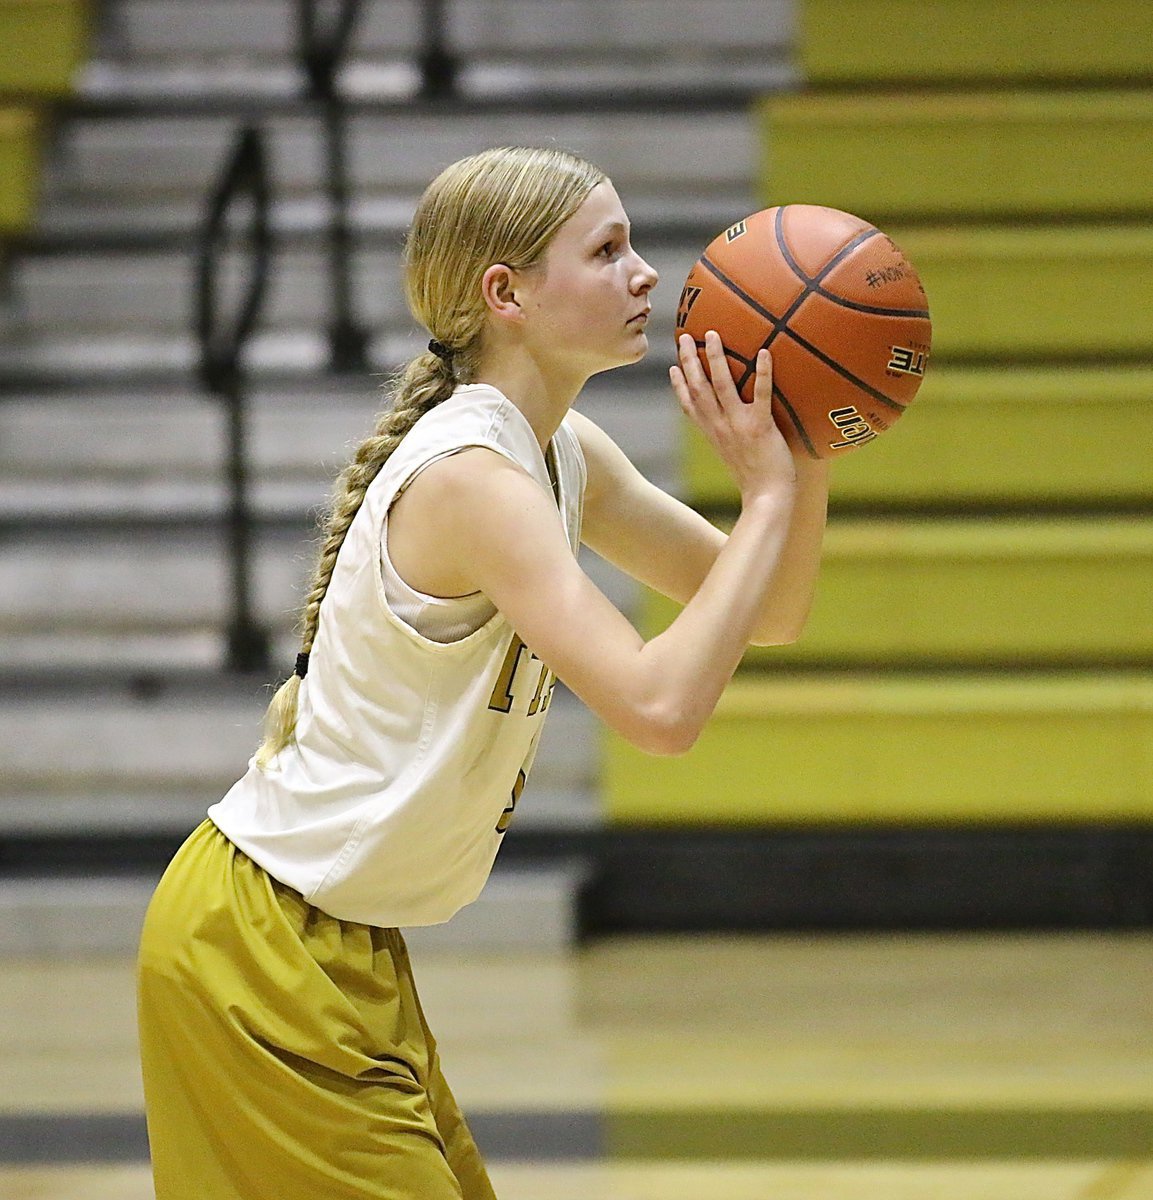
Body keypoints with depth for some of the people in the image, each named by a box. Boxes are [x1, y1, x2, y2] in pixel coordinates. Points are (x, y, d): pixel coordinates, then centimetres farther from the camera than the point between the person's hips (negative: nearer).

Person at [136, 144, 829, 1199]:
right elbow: (659, 707, -32)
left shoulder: (564, 455, 6)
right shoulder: (472, 478, -23)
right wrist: (768, 495, -24)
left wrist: (803, 466, -6)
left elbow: (770, 616, 13)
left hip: (348, 951, 10)